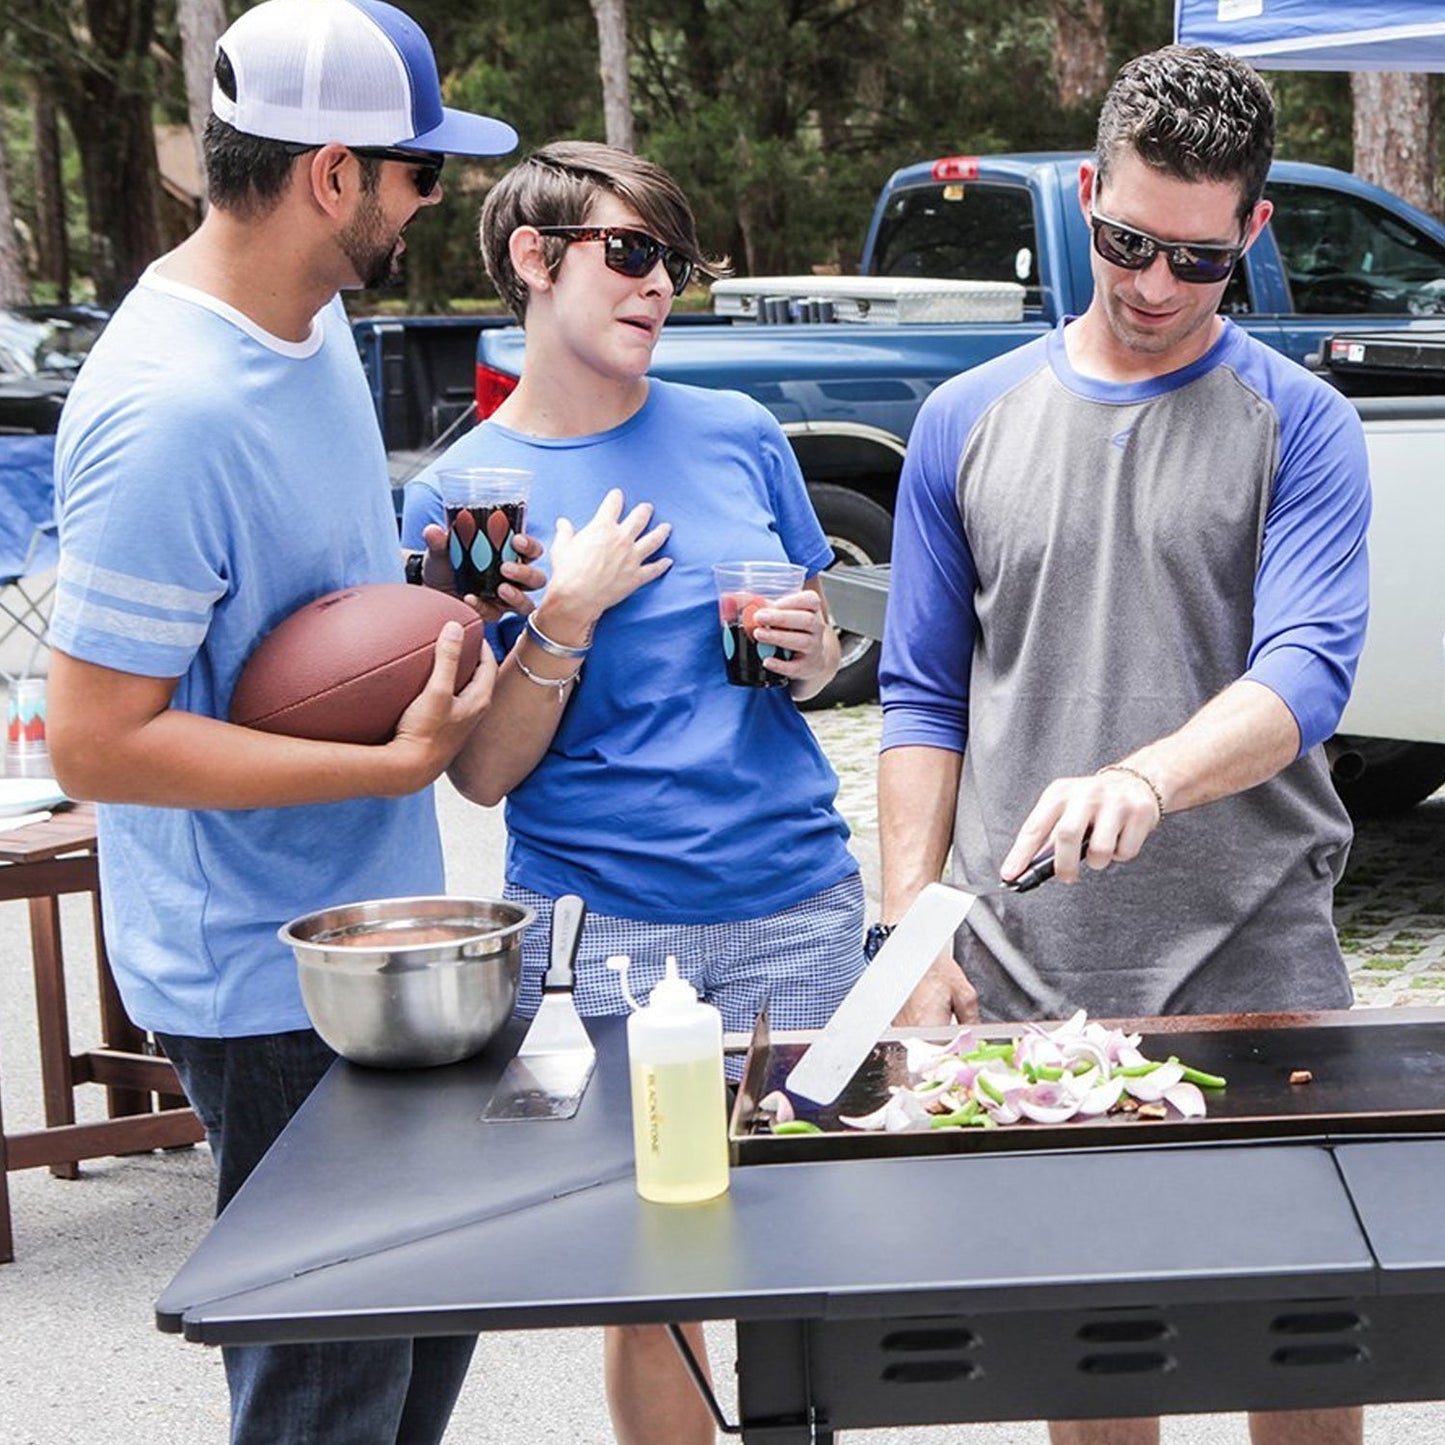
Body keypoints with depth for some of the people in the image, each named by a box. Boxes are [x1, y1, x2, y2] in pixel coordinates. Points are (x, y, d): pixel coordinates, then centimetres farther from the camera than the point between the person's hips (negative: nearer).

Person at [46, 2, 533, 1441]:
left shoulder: (309, 309, 4)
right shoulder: (171, 414, -26)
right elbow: (95, 740, -25)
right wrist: (396, 760, -25)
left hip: (370, 926, 9)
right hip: (269, 982, -9)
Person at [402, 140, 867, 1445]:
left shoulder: (738, 434, 6)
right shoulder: (460, 492, 0)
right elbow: (481, 772, -3)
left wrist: (809, 653, -4)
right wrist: (565, 619, -15)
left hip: (795, 910, 2)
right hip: (599, 933, -2)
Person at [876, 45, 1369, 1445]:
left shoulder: (1299, 424, 0)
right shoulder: (969, 421, 6)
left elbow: (1305, 671, -14)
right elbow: (924, 697, 8)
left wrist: (1142, 780, -33)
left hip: (1254, 956, -1)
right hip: (1025, 963, 2)